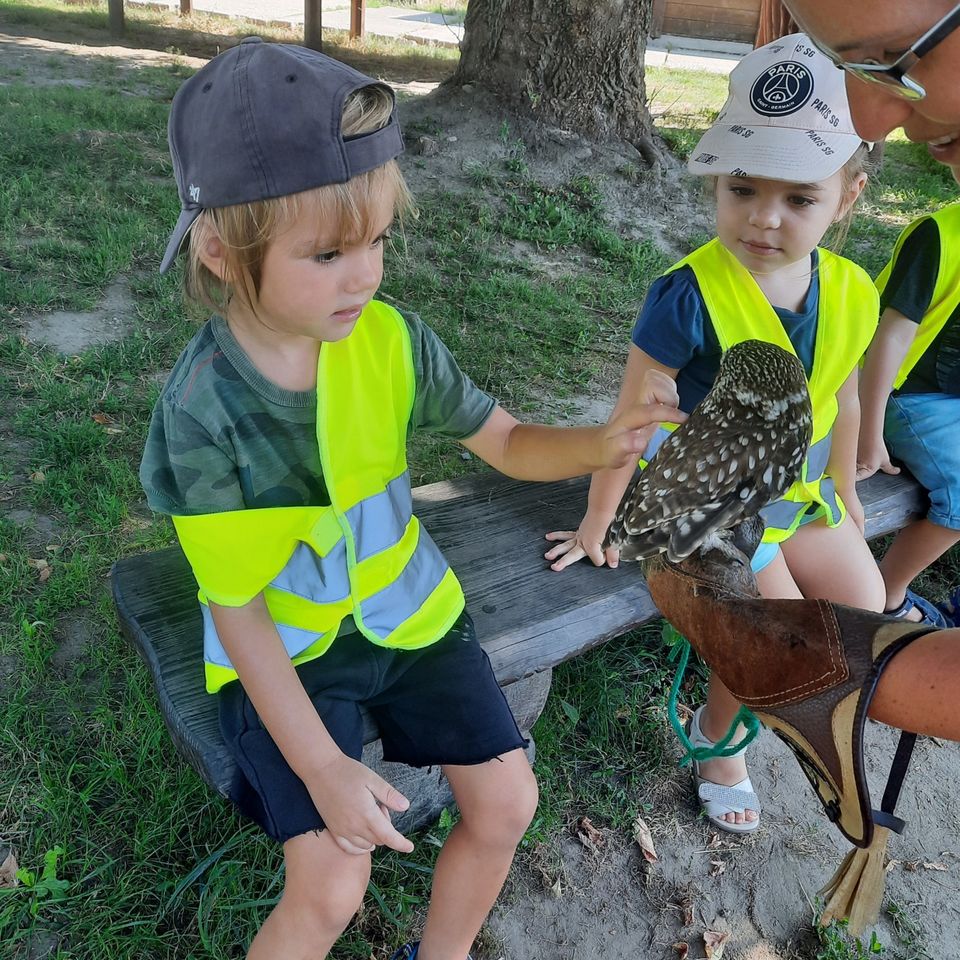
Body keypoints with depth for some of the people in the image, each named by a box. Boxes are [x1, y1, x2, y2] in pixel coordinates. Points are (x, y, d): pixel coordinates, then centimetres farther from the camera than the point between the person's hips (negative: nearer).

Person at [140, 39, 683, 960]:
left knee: (506, 801, 4)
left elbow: (506, 442, -4)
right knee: (331, 884, -15)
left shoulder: (391, 339, -14)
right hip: (285, 651, -3)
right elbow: (237, 611, -18)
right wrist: (320, 765, -21)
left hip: (406, 610, 4)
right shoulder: (202, 409, -24)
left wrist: (599, 443, -26)